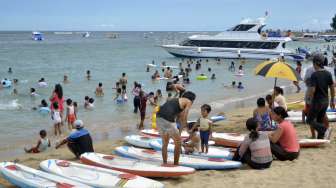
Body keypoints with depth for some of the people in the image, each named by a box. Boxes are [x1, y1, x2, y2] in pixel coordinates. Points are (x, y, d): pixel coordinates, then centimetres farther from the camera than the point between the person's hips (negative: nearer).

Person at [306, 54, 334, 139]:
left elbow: (313, 90, -21)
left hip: (317, 101, -6)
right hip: (325, 101, 6)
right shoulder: (328, 74, 2)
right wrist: (332, 101, 15)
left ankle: (325, 129, -15)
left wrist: (310, 95, 0)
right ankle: (320, 139, 16)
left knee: (310, 120, 5)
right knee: (320, 121, 17)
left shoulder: (314, 75, -17)